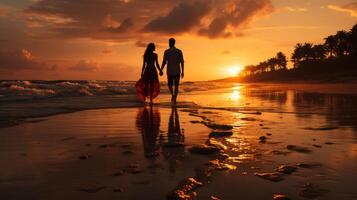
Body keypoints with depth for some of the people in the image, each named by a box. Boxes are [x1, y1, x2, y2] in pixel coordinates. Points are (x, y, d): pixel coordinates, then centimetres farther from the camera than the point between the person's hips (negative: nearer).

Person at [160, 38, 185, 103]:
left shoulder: (166, 51, -5)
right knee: (176, 86, 10)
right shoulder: (179, 51, 1)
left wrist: (161, 70, 4)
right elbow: (182, 62, -1)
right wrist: (182, 72, 5)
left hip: (169, 71, -1)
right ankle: (175, 99, 3)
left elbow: (164, 62, -8)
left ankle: (173, 94, -11)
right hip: (177, 71, 1)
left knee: (170, 85, 16)